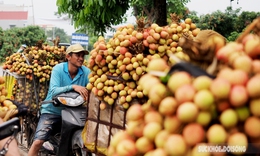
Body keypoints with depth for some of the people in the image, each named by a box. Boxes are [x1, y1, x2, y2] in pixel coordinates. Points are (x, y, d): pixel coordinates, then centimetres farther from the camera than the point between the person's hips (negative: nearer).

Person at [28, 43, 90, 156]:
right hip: (52, 110, -3)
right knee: (37, 142, -15)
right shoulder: (58, 69, -14)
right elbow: (53, 91, -26)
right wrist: (73, 87, -40)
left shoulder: (86, 72, -6)